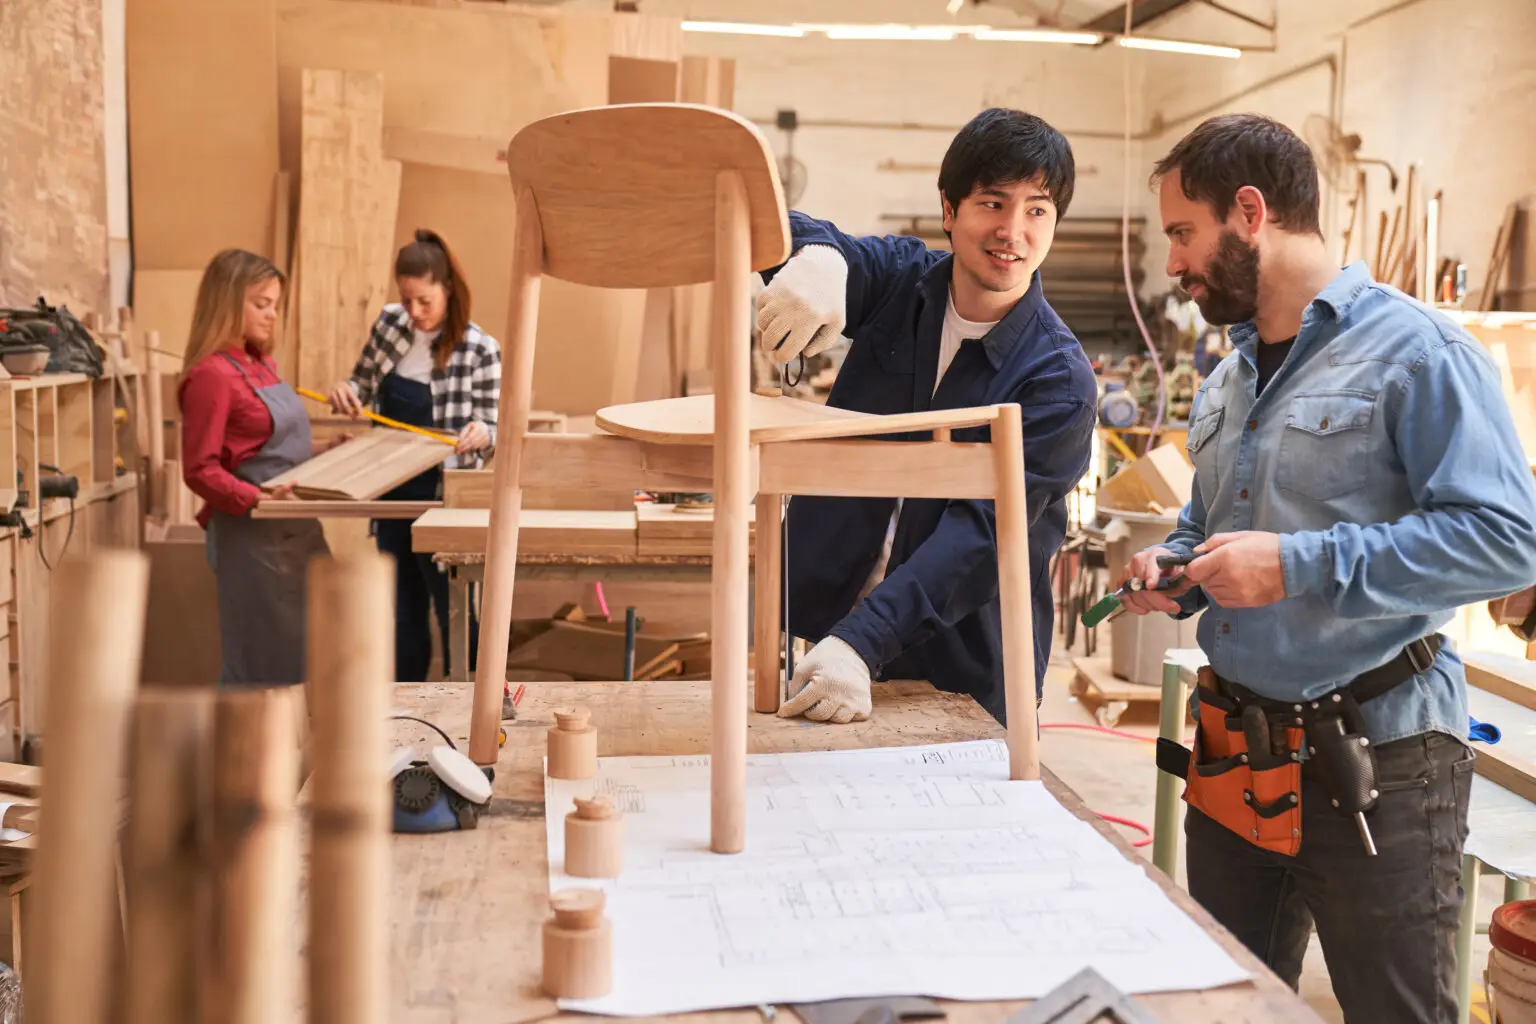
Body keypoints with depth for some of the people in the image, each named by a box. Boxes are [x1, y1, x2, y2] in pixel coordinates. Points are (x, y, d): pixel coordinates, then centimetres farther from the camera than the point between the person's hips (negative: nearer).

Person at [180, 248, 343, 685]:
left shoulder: (261, 363, 12)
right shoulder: (211, 375, -14)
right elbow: (201, 470, -17)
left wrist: (324, 451, 10)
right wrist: (259, 499, -28)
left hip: (296, 531, 9)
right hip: (253, 536, -9)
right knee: (261, 665, 0)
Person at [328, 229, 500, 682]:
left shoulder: (479, 350, -14)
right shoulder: (390, 323, 0)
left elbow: (492, 429, -8)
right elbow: (366, 384, 15)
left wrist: (479, 434, -31)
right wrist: (346, 390, -8)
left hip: (444, 496, -5)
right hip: (392, 491, 5)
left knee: (453, 610, 3)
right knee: (403, 609, 16)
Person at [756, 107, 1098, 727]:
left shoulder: (1061, 382, -13)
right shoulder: (901, 279, 0)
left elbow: (982, 532, -23)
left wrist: (863, 641, -35)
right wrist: (817, 256, -40)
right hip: (832, 614, 3)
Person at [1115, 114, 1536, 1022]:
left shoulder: (1416, 351, -12)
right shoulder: (1229, 378, 13)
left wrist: (1297, 567, -24)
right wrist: (1171, 571, 2)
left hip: (1378, 765, -7)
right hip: (1234, 754, 7)